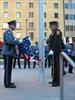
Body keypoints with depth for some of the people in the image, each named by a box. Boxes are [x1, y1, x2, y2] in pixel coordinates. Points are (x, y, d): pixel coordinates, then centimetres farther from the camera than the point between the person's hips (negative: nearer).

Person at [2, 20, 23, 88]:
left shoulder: (10, 32, 19)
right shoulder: (8, 32, -12)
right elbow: (9, 41, -26)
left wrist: (18, 42, 10)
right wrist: (19, 41, -18)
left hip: (9, 52, 10)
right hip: (7, 53, -10)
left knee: (9, 68, 14)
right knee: (8, 68, -7)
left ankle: (8, 82, 22)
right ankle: (7, 84, -3)